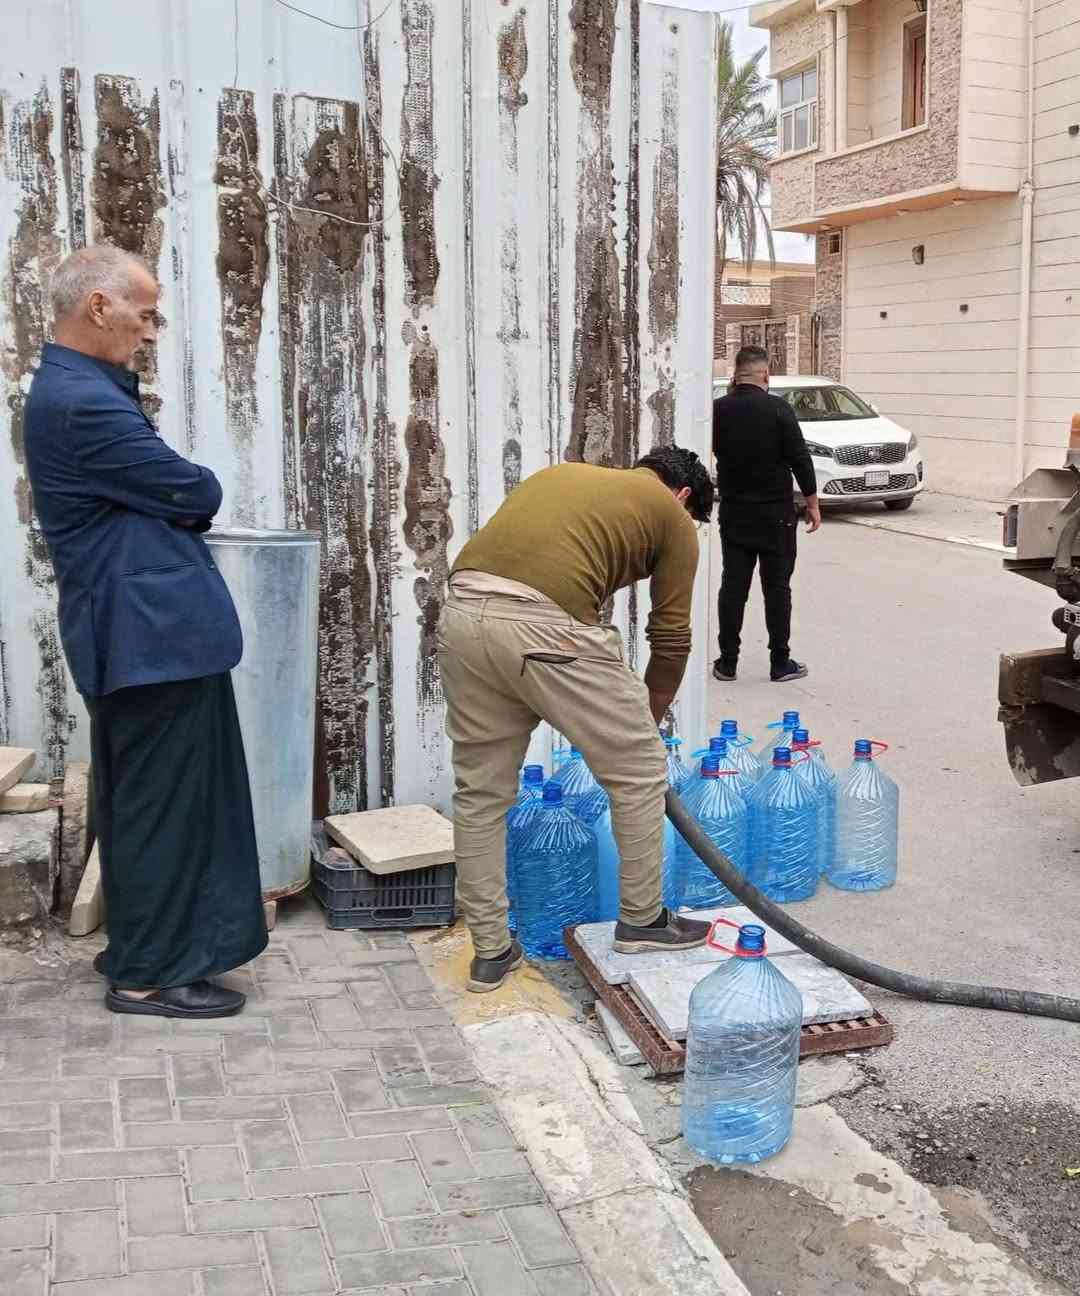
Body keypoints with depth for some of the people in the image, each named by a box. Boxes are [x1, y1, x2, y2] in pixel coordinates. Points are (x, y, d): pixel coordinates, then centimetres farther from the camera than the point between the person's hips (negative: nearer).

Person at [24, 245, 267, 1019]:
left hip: (135, 629, 11)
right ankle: (147, 974, 10)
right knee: (164, 804, -1)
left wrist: (166, 501, -1)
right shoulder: (84, 402, -20)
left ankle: (141, 944, 31)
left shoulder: (71, 389, 15)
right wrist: (181, 495, 5)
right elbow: (198, 495, -14)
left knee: (139, 801, 18)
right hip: (154, 633, -11)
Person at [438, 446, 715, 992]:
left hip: (462, 612, 6)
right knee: (639, 771, 15)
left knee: (481, 791, 20)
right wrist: (645, 720, 33)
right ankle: (641, 918, 29)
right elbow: (671, 637, 18)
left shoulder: (563, 474, 34)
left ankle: (490, 951, 28)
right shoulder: (672, 516, 19)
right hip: (544, 626, -6)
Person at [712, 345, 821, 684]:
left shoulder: (719, 409, -2)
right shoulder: (777, 408, -12)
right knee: (777, 587, 4)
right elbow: (800, 458, -12)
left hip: (733, 512, 3)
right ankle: (780, 663, 7)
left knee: (733, 586, 8)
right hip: (775, 514, -3)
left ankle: (727, 662, 10)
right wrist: (812, 503, -2)